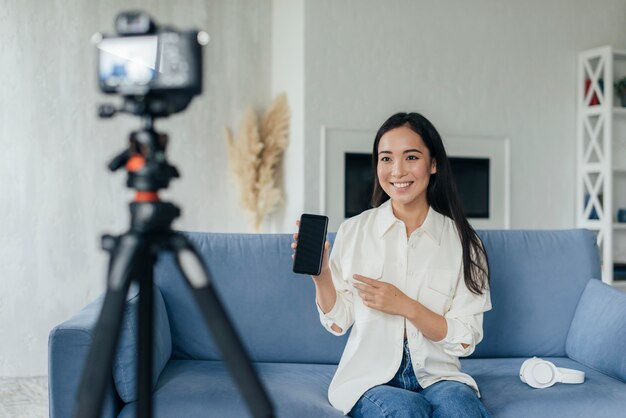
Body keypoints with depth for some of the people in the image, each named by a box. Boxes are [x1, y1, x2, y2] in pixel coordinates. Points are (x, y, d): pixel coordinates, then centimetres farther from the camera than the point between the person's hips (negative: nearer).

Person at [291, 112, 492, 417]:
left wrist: (405, 306, -17)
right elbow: (338, 323, 4)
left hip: (437, 376, 1)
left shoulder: (462, 240, 0)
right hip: (371, 379, 0)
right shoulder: (353, 231, 1)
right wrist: (321, 277, -14)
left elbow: (465, 341, -3)